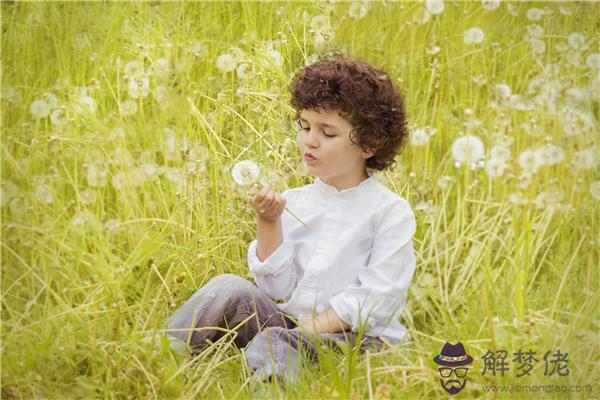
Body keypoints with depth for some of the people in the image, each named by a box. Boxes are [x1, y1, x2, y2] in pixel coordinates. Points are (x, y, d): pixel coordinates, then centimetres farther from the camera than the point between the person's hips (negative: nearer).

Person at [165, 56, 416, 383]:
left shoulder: (392, 213, -4)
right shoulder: (293, 202, 9)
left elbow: (375, 299, -12)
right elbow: (278, 289, 2)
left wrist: (307, 330, -17)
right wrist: (269, 224, -10)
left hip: (354, 338, -5)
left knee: (271, 345, -35)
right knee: (230, 289, -18)